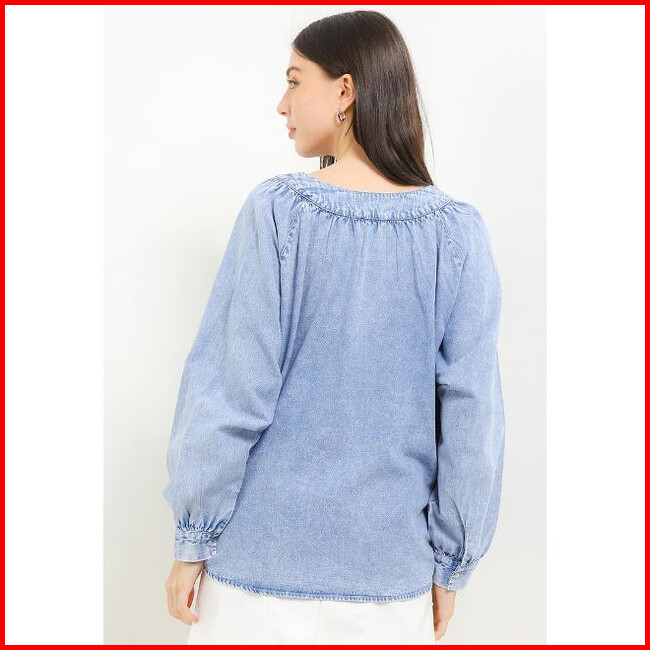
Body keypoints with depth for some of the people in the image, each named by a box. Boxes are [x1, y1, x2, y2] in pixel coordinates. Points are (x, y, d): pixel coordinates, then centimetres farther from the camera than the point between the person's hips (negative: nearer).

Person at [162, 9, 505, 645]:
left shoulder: (276, 210, -13)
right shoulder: (457, 232, -7)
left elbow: (230, 389, -12)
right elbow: (471, 410, -6)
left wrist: (191, 541, 0)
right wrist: (450, 563, 6)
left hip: (264, 555, -1)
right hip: (390, 567, 2)